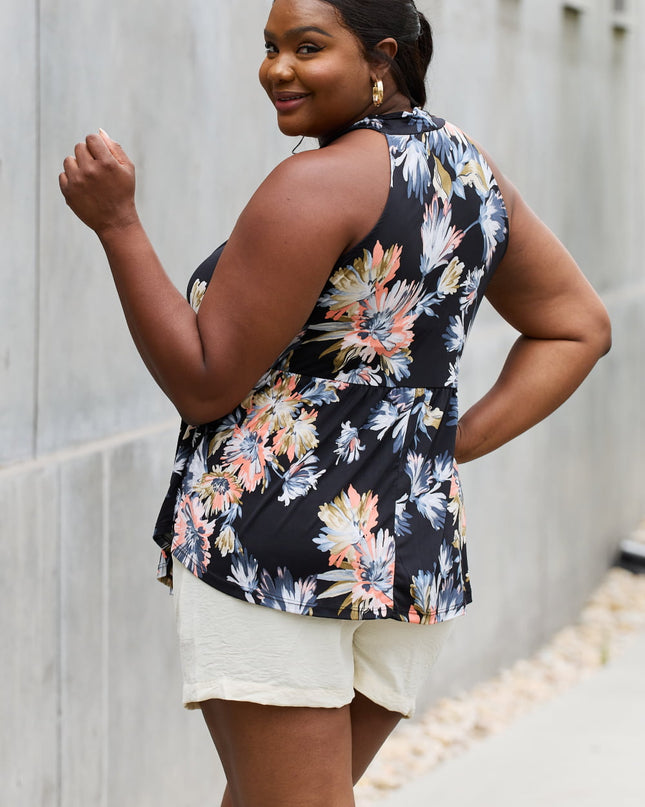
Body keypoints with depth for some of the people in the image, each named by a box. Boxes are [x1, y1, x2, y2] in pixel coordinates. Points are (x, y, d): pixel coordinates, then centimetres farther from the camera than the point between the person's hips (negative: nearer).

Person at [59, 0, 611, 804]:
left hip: (273, 546, -9)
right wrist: (457, 443, 10)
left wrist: (116, 222, -11)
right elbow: (577, 327, 18)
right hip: (417, 551, 9)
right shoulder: (471, 170, 11)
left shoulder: (317, 185, -14)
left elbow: (204, 385, -11)